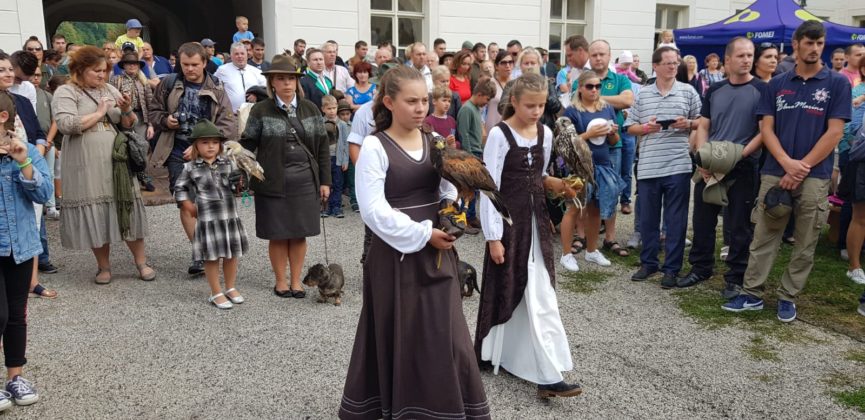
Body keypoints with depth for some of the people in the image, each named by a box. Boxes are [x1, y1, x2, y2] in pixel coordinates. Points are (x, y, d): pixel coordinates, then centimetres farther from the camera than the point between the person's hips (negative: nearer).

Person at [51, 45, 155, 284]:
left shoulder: (110, 90, 14)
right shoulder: (66, 92, -1)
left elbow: (129, 125, 13)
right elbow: (65, 125, -16)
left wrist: (126, 110, -8)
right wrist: (99, 113, -11)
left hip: (116, 161, 4)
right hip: (87, 166, -3)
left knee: (127, 210, 3)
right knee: (95, 215, 2)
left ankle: (141, 262, 13)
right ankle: (104, 266, 17)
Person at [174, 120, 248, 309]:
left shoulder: (228, 163, 5)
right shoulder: (191, 168, -2)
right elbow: (179, 189, 7)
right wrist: (190, 208, 1)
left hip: (230, 216, 3)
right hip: (207, 218, -3)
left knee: (232, 254, 12)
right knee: (212, 257, 3)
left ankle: (230, 288, 29)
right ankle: (216, 293, 16)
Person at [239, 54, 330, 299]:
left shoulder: (310, 109, 6)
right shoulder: (261, 110, -1)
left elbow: (322, 147, 7)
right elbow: (247, 144, -1)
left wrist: (325, 181, 4)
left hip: (305, 181, 2)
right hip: (273, 182, -2)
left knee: (300, 233, 7)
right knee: (278, 234, 6)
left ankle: (296, 280, 21)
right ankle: (280, 281, 22)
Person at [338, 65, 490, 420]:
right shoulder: (374, 146, -9)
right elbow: (373, 210, -16)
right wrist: (423, 235, -17)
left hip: (437, 251, 5)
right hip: (396, 254, -5)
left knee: (444, 333, 9)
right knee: (399, 337, 6)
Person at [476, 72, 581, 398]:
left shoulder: (545, 133, 6)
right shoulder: (499, 135, -11)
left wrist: (552, 183, -3)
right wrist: (493, 236, -15)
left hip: (536, 220, 5)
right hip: (508, 222, -5)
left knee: (540, 295, 4)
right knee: (506, 290, 6)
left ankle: (548, 375, 9)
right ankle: (491, 354, 27)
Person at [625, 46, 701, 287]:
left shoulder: (688, 91, 6)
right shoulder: (642, 94, 9)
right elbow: (630, 127, 10)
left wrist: (688, 124, -11)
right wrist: (645, 128, -9)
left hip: (678, 166, -1)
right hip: (648, 167, 2)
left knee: (676, 220, 3)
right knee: (648, 218, 9)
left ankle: (672, 268, 13)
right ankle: (648, 263, 24)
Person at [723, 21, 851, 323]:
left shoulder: (837, 83, 3)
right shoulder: (777, 84, 9)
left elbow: (834, 132, -4)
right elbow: (766, 128, 3)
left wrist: (802, 168, -11)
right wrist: (787, 163, -12)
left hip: (815, 176, -1)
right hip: (775, 173, 1)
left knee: (805, 245, 6)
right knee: (763, 238, 4)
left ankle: (788, 297, 18)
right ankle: (752, 294, 12)